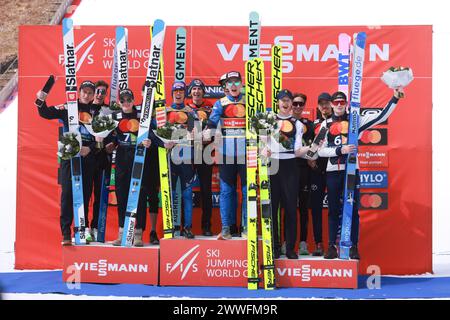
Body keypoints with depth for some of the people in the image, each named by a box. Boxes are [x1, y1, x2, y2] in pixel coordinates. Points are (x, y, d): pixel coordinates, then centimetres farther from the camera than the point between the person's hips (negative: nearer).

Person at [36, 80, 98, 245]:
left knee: (85, 193, 6)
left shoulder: (96, 112, 12)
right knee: (67, 193, -7)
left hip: (88, 156, 3)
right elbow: (46, 113, 0)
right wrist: (41, 101, -19)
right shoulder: (67, 108, 6)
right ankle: (66, 233, -6)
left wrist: (90, 148, -8)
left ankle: (84, 229, 16)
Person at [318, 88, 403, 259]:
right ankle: (332, 246, 14)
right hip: (333, 171, 1)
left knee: (353, 209, 3)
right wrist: (340, 150, -13)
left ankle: (354, 246, 11)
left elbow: (381, 116, -1)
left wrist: (395, 98, -7)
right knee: (333, 210, 7)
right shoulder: (326, 124, 7)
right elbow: (321, 150, -1)